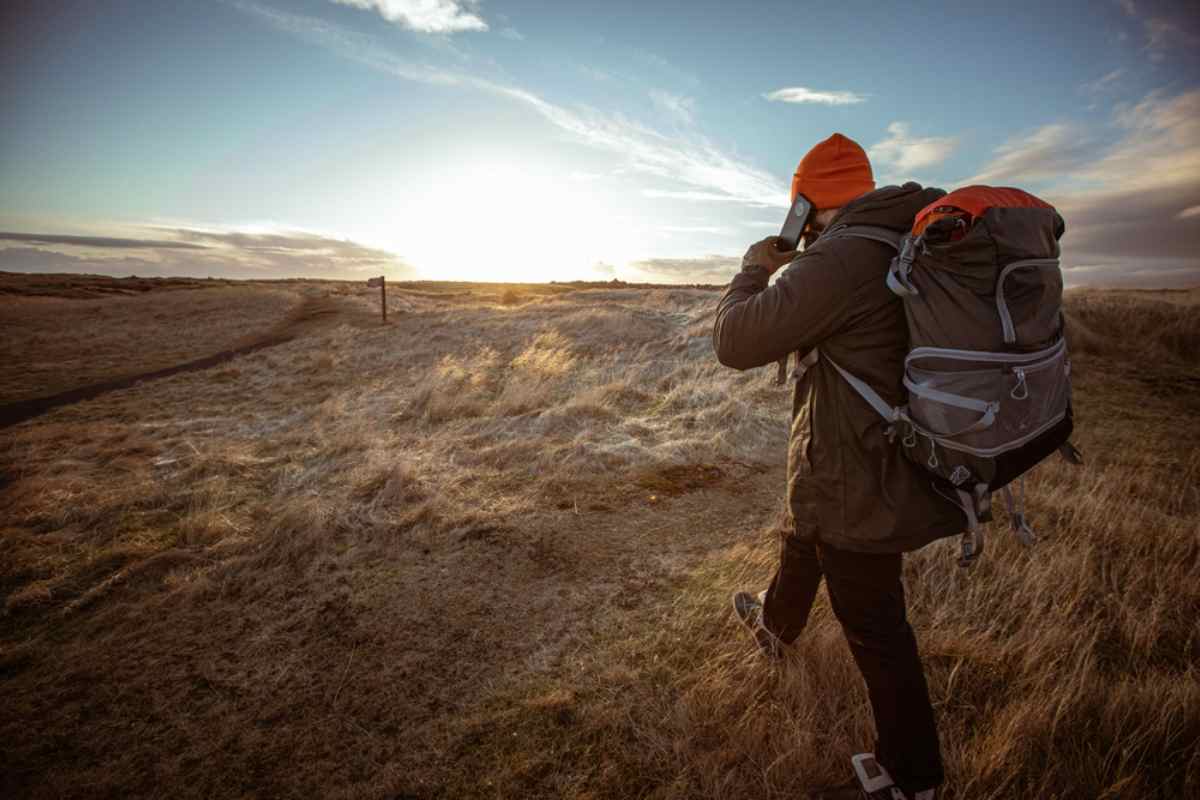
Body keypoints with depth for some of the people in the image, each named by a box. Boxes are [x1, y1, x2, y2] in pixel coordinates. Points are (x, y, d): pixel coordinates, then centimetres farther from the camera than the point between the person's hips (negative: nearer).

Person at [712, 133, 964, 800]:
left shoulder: (836, 260, -25)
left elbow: (735, 342, -25)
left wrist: (755, 269, -7)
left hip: (857, 482, -9)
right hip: (890, 462, 9)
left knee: (874, 625, 7)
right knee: (802, 545, 31)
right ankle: (776, 624, 59)